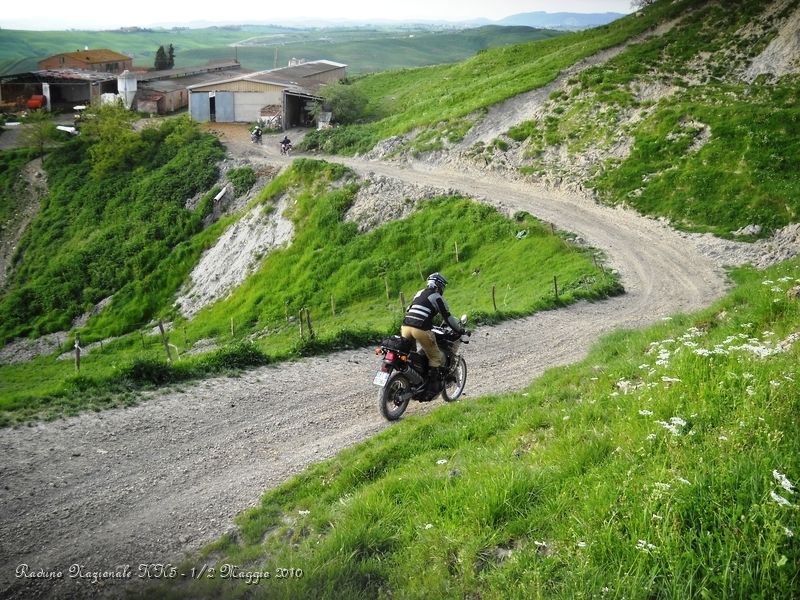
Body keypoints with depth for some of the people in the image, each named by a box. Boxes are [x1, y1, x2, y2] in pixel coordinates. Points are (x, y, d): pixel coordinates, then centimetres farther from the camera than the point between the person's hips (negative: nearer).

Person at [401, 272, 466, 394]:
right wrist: (461, 330, 18)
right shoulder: (437, 297, 4)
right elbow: (448, 318, 5)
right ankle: (433, 385, 4)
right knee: (436, 357, 7)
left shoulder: (419, 293, 24)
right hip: (421, 330, -6)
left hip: (405, 327, 7)